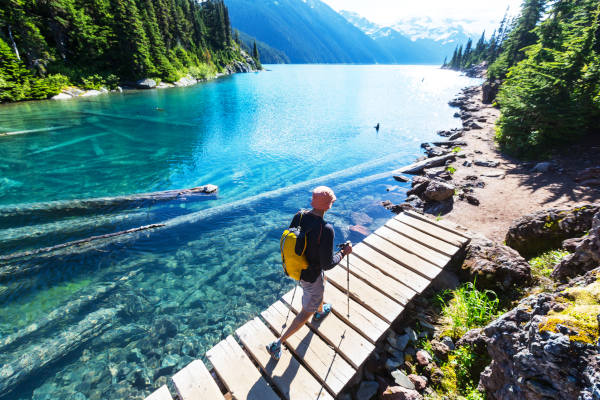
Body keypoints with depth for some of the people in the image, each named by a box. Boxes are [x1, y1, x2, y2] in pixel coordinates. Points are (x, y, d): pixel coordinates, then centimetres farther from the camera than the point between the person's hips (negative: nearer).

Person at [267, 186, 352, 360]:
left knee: (321, 283, 38)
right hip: (311, 276, -7)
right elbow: (327, 264, -27)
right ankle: (277, 344, 25)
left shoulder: (298, 216, -16)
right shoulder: (326, 229, -35)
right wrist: (344, 252, -11)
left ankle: (320, 311, 66)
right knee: (306, 312, 17)